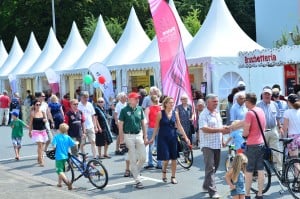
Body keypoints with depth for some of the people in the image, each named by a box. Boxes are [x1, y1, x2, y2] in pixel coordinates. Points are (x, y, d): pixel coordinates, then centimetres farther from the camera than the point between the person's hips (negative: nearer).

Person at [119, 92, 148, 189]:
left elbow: (143, 123, 11)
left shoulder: (140, 109, 5)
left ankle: (135, 171, 28)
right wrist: (121, 139, -8)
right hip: (129, 136, -4)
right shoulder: (124, 110, -7)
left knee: (143, 157, 1)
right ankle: (137, 181, 6)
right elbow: (120, 125, -5)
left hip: (139, 135, 4)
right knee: (133, 159, 0)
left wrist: (145, 136, 8)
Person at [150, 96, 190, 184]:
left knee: (174, 158, 3)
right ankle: (164, 172, 23)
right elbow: (157, 126, 0)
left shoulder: (175, 113, 4)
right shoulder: (160, 113, -4)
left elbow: (179, 126, 6)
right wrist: (153, 138, -3)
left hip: (173, 137, 3)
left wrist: (186, 137, 1)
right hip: (163, 138, -3)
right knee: (166, 158, -6)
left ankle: (173, 177, 17)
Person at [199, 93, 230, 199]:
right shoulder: (204, 114, -13)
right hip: (207, 145, -8)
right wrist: (220, 130, -26)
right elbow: (204, 129, -24)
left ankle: (206, 186, 29)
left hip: (217, 144, 8)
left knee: (215, 167, 14)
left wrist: (225, 129, 7)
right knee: (210, 168, -9)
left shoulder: (217, 113, 13)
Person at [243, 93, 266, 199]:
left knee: (248, 171, 2)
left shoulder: (250, 113, -18)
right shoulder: (261, 110, 7)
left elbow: (246, 132, -20)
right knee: (260, 169, 10)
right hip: (262, 143, 7)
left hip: (252, 145, -7)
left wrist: (243, 134, 5)